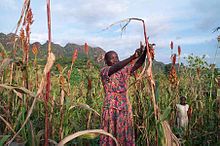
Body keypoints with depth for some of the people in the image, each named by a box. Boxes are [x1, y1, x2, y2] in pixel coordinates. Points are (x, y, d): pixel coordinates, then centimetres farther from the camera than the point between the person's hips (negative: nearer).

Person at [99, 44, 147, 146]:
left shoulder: (124, 70, 7)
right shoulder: (104, 71, -6)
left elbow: (139, 64, -5)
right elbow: (116, 67, -27)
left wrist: (145, 51, -21)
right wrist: (133, 57, -33)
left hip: (125, 107, 4)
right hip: (111, 108, -4)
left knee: (125, 134, 11)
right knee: (110, 134, 6)